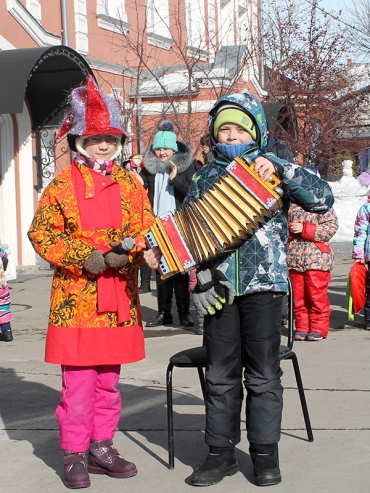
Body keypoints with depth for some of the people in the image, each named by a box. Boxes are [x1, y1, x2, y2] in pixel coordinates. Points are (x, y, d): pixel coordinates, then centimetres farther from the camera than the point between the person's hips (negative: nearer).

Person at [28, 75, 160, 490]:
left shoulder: (130, 185, 9)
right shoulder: (62, 186, -4)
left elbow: (145, 229, 10)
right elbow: (42, 234, -6)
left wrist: (143, 249, -14)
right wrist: (89, 258, -16)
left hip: (119, 300, 4)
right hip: (76, 299, -4)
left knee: (108, 380, 13)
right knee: (78, 381, -1)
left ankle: (101, 447, 25)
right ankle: (75, 455, 11)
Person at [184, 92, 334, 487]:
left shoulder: (273, 169, 4)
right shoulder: (205, 176, 11)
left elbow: (323, 200, -7)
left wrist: (281, 171, -17)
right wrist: (198, 277, -3)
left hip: (264, 283, -2)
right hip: (219, 288, 2)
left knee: (263, 374, 3)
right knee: (220, 375, 7)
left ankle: (265, 453, 14)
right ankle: (221, 452, 17)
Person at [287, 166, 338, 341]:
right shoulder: (291, 204, 10)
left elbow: (330, 228, -10)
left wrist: (305, 229, -16)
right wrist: (289, 229, -8)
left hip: (317, 257, -3)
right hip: (294, 258, 4)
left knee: (317, 295, -3)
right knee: (298, 295, 7)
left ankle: (319, 328, 7)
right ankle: (302, 327, 17)